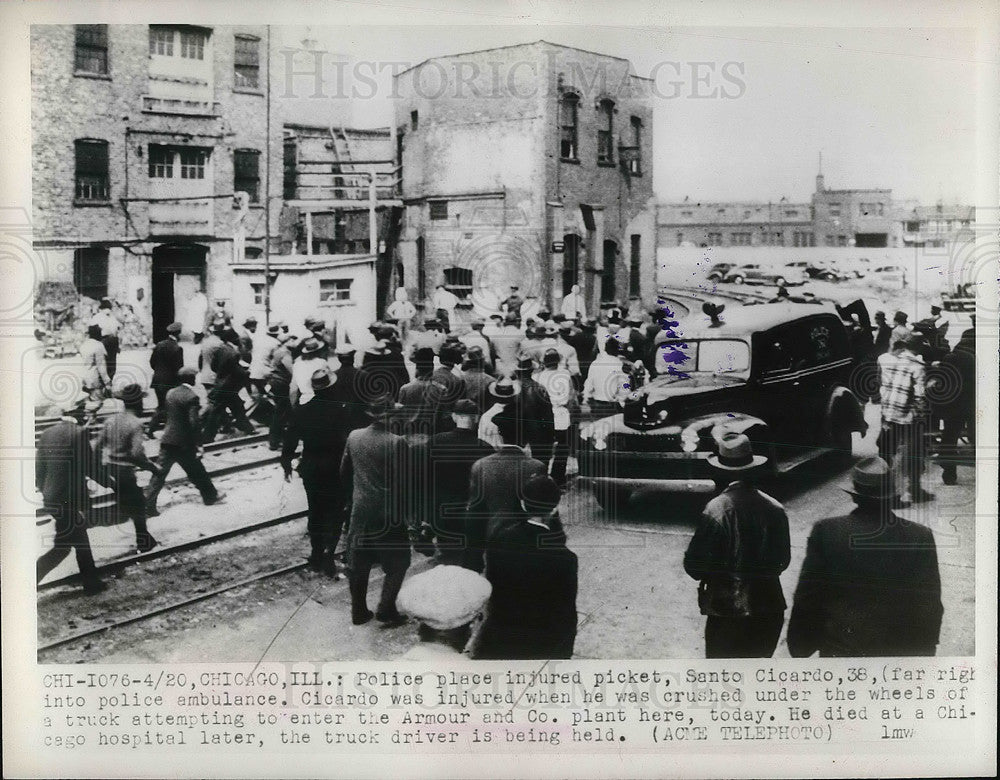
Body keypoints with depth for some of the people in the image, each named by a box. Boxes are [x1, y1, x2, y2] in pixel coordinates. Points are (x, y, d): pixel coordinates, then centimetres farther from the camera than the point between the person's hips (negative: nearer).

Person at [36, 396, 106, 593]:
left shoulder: (47, 433, 6)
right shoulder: (78, 433, -15)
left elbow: (39, 468, 10)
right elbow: (90, 468, -14)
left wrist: (44, 492, 21)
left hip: (50, 499, 8)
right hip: (69, 500, -8)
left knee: (80, 539, 19)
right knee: (62, 548, -2)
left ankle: (91, 582, 28)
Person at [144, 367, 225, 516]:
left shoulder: (170, 393, 7)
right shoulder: (192, 397, -14)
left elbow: (164, 414, 14)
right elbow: (193, 423, -18)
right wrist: (198, 444, -14)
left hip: (167, 441, 6)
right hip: (184, 443, -5)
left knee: (159, 473, 4)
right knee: (197, 472, 13)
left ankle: (148, 505, -1)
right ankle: (210, 496, 31)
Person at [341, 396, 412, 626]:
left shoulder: (353, 437, -2)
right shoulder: (397, 443, -18)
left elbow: (344, 472, 8)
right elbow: (403, 479, -14)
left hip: (360, 510, 5)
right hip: (388, 513, -5)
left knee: (359, 564, 15)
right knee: (397, 563, 11)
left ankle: (358, 611, 23)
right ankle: (386, 609, 7)